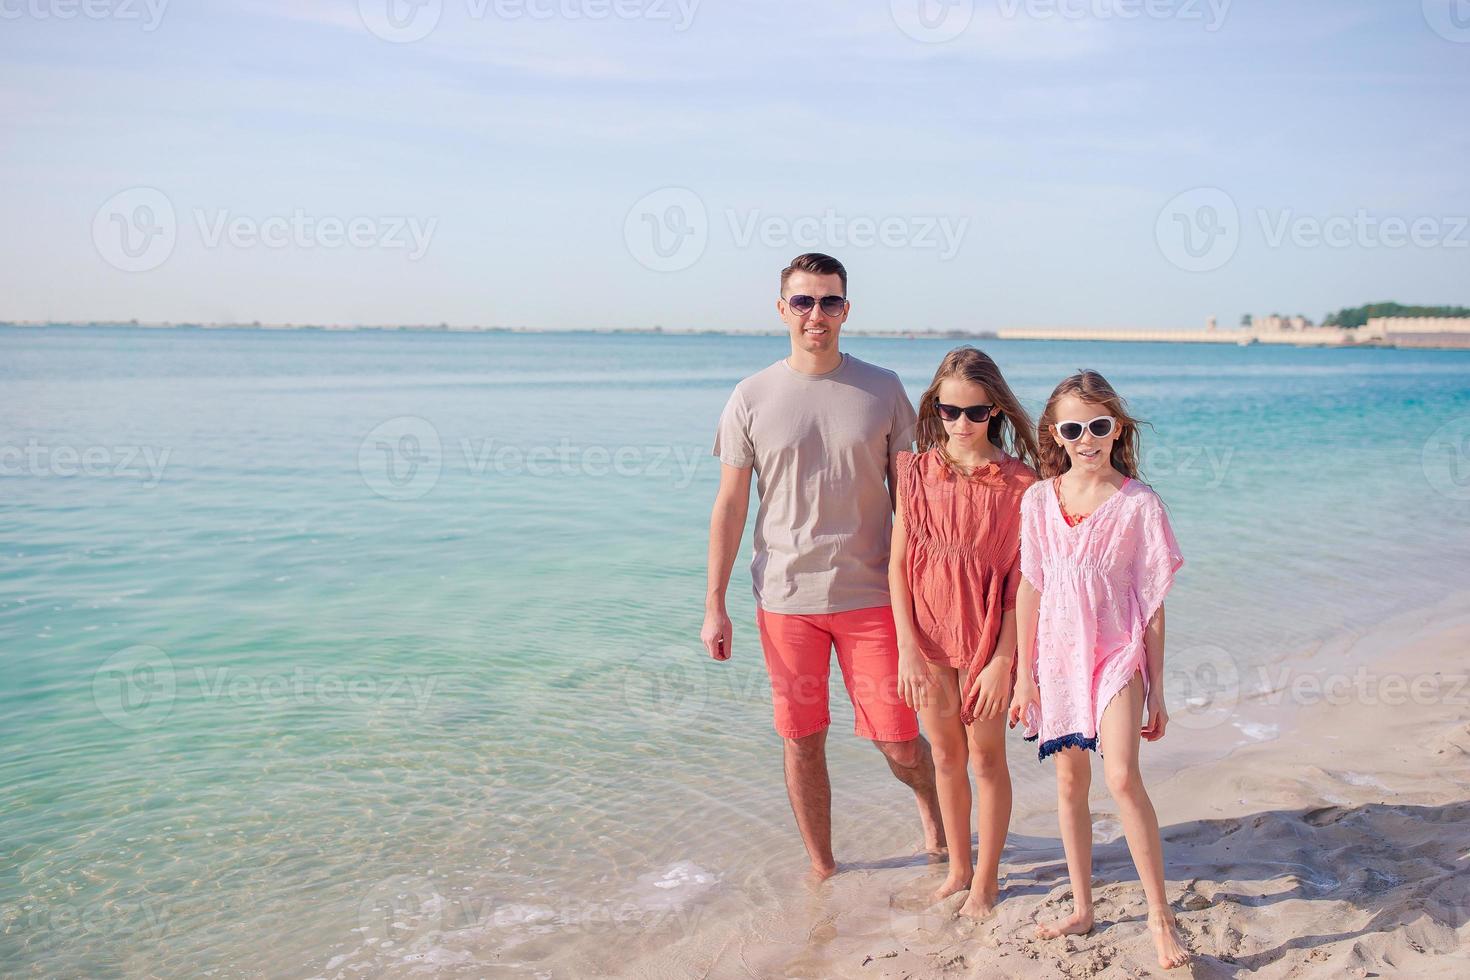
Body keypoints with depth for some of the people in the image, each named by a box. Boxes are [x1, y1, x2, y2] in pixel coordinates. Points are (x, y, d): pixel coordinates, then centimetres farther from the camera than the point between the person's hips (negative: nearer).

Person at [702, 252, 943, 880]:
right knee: (802, 742, 8)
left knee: (899, 743, 4)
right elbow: (730, 505, 3)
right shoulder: (751, 398, 0)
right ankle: (821, 870, 28)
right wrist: (714, 607, 1)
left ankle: (933, 808, 38)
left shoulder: (883, 390, 1)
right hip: (784, 598, 0)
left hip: (871, 596, 0)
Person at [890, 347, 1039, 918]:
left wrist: (1004, 659, -13)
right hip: (928, 637, 3)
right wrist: (907, 647, -7)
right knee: (946, 756, 15)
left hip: (987, 638, -3)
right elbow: (898, 564, -2)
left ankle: (987, 879, 25)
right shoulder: (917, 472, -3)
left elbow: (1020, 577, -10)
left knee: (986, 757, 9)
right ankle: (958, 867, 33)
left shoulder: (1017, 481, -10)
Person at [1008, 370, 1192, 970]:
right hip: (1058, 655, 3)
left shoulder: (1137, 503, -6)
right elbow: (1030, 589, 5)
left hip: (1118, 653, -3)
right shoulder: (1039, 500, 1)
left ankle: (1160, 916, -3)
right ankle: (1082, 908, 24)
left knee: (1121, 776, -16)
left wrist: (1156, 689, -2)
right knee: (1070, 783, 10)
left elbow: (1152, 603, -3)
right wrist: (1024, 674, 4)